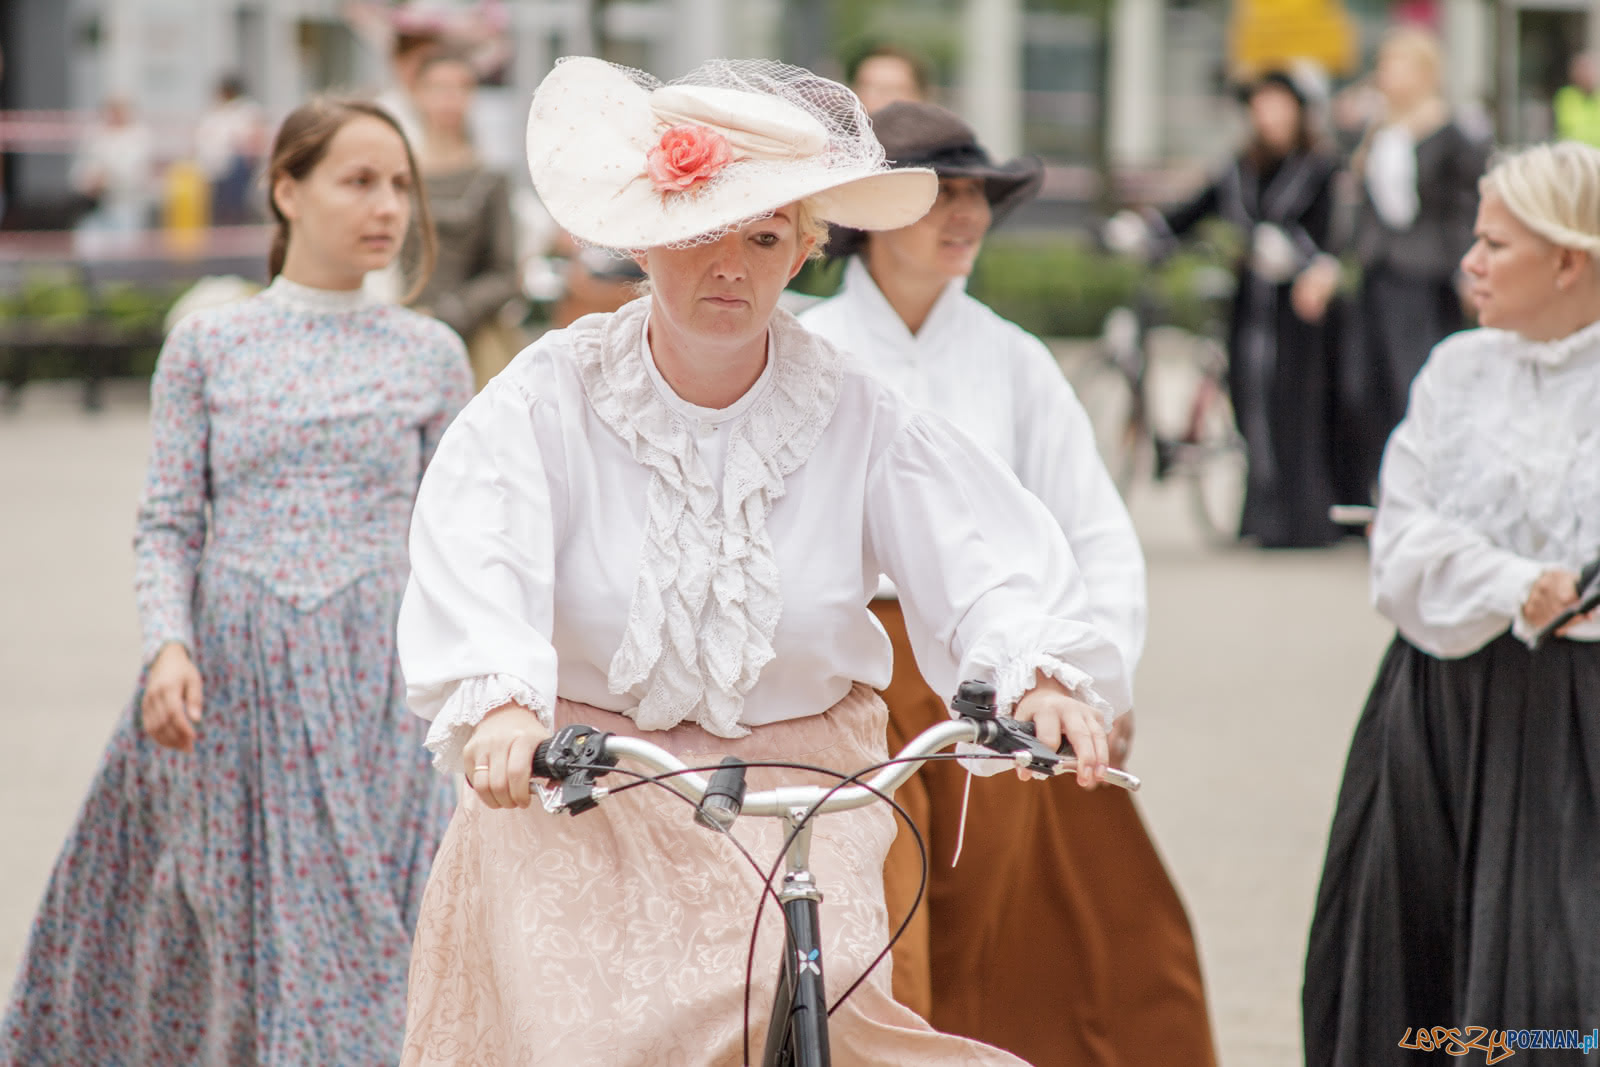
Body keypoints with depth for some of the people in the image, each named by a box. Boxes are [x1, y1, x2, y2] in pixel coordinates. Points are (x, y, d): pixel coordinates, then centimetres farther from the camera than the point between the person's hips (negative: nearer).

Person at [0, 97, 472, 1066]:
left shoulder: (431, 356, 6)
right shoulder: (208, 346, 4)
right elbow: (169, 524, 2)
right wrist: (169, 645, -14)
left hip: (374, 686, 1)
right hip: (231, 673, 0)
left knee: (368, 927, -4)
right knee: (229, 926, 2)